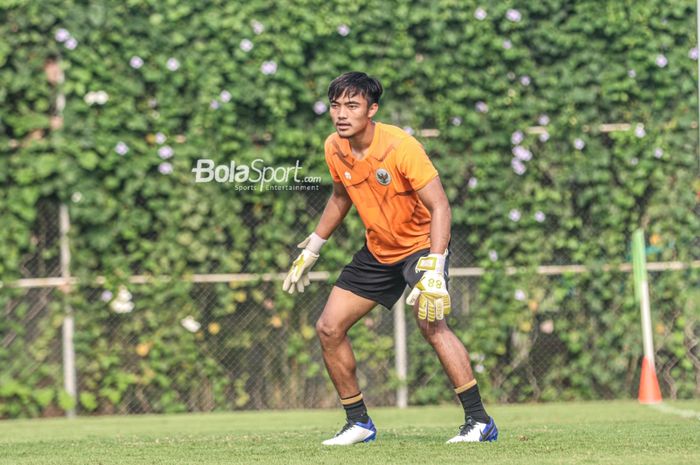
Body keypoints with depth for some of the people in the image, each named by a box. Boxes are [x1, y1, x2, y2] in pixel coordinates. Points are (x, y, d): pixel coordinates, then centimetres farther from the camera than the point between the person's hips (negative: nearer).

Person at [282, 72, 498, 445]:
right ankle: (359, 423, 16)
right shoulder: (335, 149, -6)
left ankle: (479, 421, -24)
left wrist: (434, 269, -37)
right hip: (377, 250, 7)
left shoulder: (401, 147, -25)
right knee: (328, 328, 2)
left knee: (430, 322, -29)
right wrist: (311, 251, 18)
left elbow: (439, 206, -27)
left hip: (420, 243, -7)